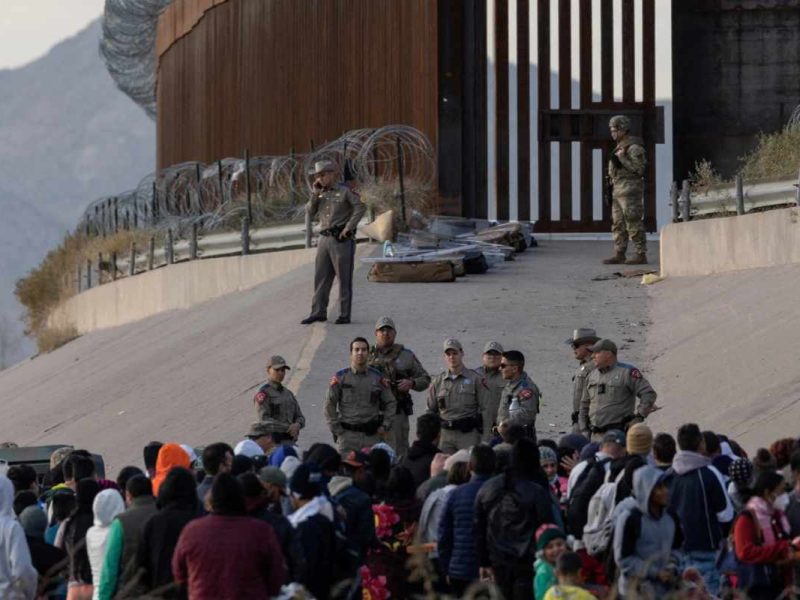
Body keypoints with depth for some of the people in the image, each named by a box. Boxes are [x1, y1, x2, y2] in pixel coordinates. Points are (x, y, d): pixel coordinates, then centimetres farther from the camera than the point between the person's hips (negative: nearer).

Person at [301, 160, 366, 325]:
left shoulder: (345, 191, -3)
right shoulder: (320, 194, 15)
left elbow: (360, 208, -13)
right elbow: (311, 212, 7)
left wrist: (348, 227, -16)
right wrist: (315, 193, -2)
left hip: (342, 239, -7)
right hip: (325, 238, 7)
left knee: (344, 278, -2)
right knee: (321, 277, 6)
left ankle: (345, 315, 1)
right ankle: (319, 312, 11)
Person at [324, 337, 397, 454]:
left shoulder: (378, 377, 7)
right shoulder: (340, 377, 1)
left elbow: (391, 403, 13)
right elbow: (329, 405, 2)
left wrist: (385, 426, 3)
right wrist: (337, 430, -3)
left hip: (372, 434, 2)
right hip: (348, 435, -2)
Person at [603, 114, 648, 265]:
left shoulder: (634, 147, -11)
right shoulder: (620, 146, 19)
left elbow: (639, 169, -17)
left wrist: (622, 158, -20)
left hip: (630, 189, -10)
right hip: (618, 189, 10)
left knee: (633, 223, -9)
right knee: (618, 224, 8)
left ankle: (641, 255, -7)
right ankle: (619, 255, 10)